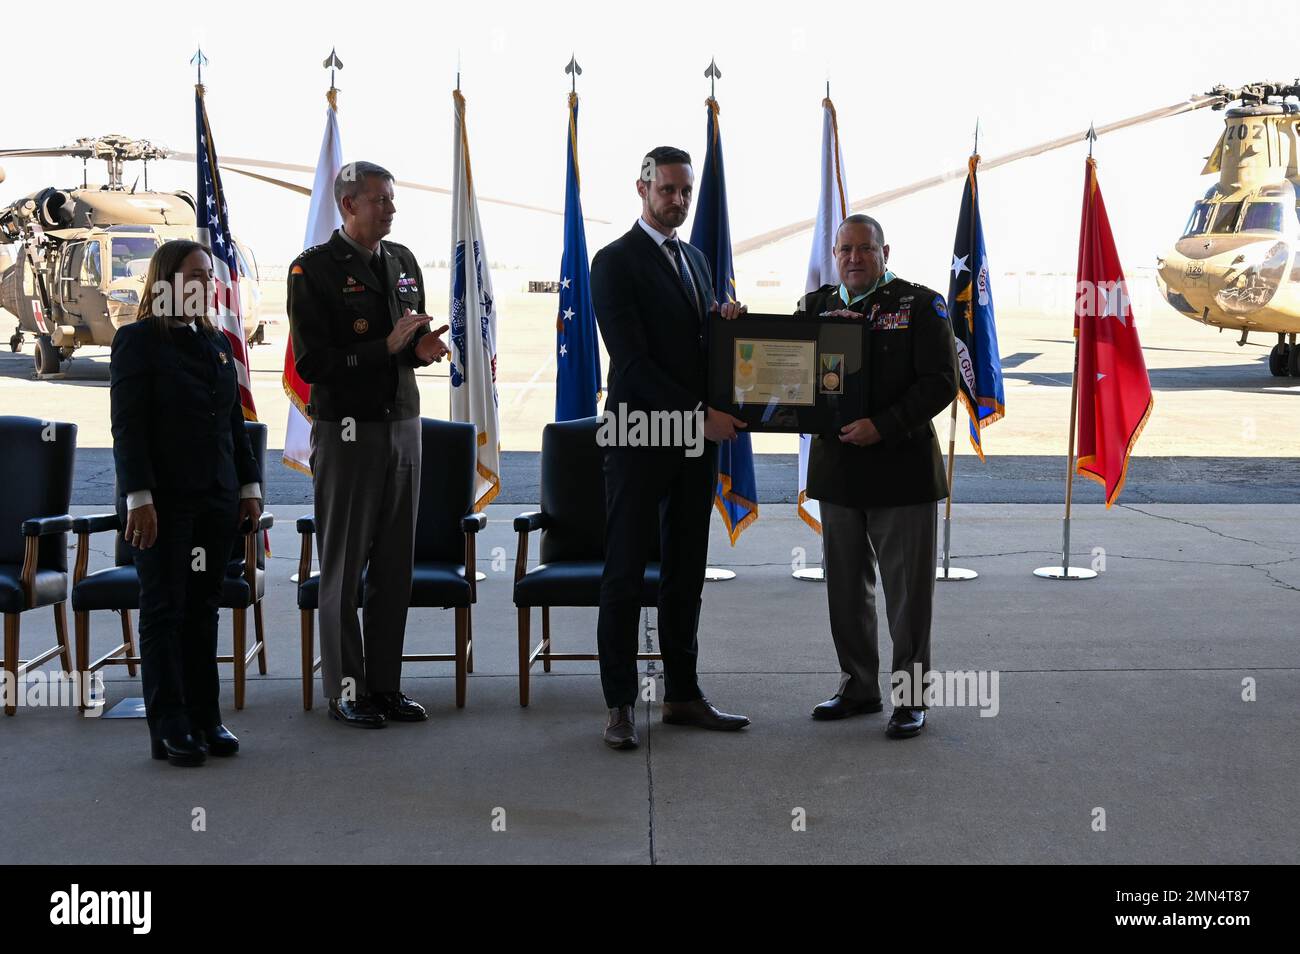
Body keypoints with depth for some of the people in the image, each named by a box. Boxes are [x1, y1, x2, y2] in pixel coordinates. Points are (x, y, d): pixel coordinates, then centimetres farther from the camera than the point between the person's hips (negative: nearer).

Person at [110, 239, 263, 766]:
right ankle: (170, 728, 2)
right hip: (165, 502, -5)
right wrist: (139, 498, -17)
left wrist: (249, 486, 10)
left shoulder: (218, 343, 15)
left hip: (217, 500, 6)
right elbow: (127, 426, -10)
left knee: (204, 609, 8)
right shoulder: (137, 340, -4)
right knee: (164, 610, -1)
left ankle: (205, 718, 13)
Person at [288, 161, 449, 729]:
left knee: (395, 565, 9)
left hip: (403, 425, 6)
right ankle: (345, 690, 11)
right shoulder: (313, 269, -8)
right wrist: (387, 347, -19)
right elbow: (311, 363, -13)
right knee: (344, 568, 2)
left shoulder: (403, 261, 11)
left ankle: (385, 684, 18)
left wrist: (421, 347, -4)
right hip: (347, 431, -6)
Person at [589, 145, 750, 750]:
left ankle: (682, 694, 18)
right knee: (625, 574, -1)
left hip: (696, 440, 7)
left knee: (686, 573, 11)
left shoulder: (694, 259, 17)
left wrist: (724, 320, -1)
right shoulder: (615, 262, -7)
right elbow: (632, 359, -15)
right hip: (640, 441, -7)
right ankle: (620, 704, 4)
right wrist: (698, 416, -17)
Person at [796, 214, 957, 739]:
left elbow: (940, 381, -11)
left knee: (907, 590, 1)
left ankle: (910, 696, 10)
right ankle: (858, 685, 25)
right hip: (837, 469, 5)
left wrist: (883, 426, -20)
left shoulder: (920, 305, -3)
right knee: (846, 587, 12)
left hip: (900, 468, -5)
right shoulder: (815, 305, 11)